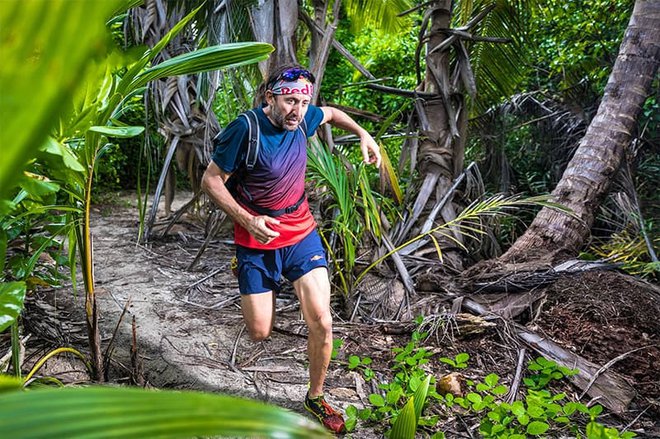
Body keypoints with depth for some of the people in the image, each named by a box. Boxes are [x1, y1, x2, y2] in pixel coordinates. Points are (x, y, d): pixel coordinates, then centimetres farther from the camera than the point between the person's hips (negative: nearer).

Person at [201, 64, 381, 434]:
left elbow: (331, 113, 20)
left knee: (322, 323, -4)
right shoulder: (246, 129, -20)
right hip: (257, 239, -3)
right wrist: (247, 220, -23)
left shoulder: (302, 118, -5)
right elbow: (211, 180, -13)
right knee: (260, 333, 0)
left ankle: (316, 397, 18)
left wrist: (363, 134, 7)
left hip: (301, 233, 4)